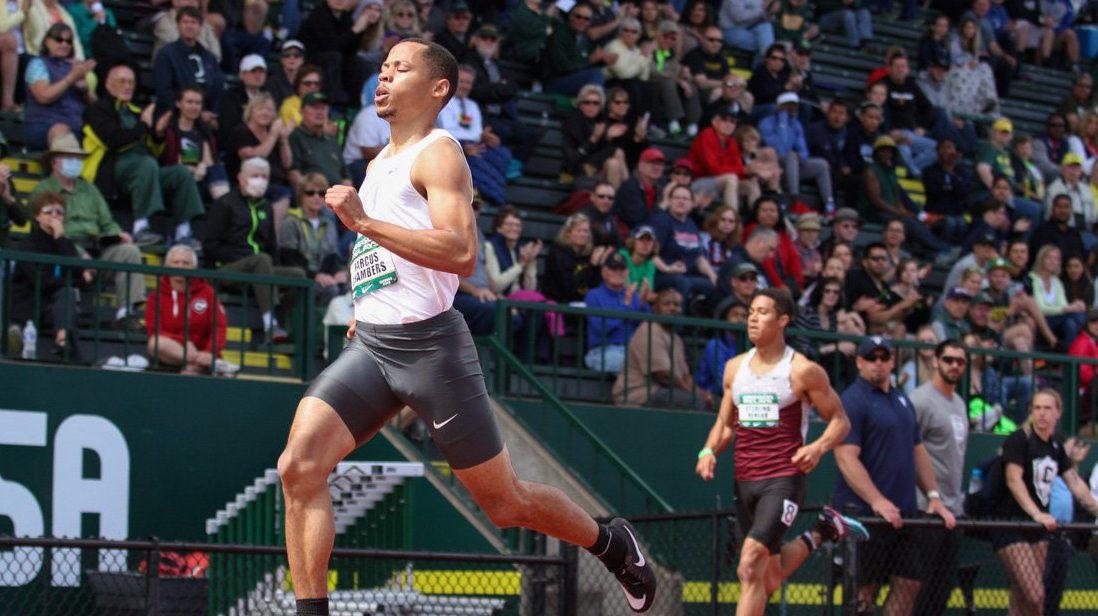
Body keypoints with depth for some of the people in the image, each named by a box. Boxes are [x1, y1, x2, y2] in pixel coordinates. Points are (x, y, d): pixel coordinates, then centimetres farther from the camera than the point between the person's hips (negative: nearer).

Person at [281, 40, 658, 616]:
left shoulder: (438, 153, -7)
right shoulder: (377, 165, 19)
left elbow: (461, 253, -24)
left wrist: (364, 222, -27)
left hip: (429, 344, -7)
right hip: (369, 345, 7)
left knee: (504, 501, 4)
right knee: (298, 468, -16)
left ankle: (613, 544, 30)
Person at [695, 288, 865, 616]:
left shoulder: (803, 371, -5)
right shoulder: (735, 368, 11)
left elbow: (840, 421, 1)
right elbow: (725, 424, 20)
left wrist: (819, 447, -19)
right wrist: (709, 451, -1)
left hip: (783, 480, -6)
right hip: (744, 481, 6)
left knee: (750, 567, -22)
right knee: (769, 578, 14)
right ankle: (822, 531, 34)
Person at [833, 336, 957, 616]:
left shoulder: (902, 401, 18)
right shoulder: (852, 401, -8)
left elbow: (918, 452, 22)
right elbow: (846, 458, -17)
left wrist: (933, 496, 11)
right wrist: (877, 501, -25)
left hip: (904, 514, 8)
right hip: (865, 515, -8)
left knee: (909, 583, 4)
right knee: (865, 589, -5)